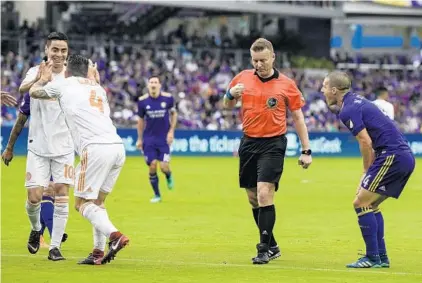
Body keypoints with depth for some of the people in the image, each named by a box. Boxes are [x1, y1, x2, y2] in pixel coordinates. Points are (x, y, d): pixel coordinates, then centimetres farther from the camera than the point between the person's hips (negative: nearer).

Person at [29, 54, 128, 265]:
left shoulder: (64, 84, 11)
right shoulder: (97, 88, 27)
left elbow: (34, 92, 27)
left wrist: (44, 78, 45)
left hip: (96, 149, -6)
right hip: (118, 147, 6)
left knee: (82, 203, -1)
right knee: (97, 201, 18)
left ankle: (115, 236, -23)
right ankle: (99, 251, 9)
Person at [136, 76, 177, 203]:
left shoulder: (168, 98, -7)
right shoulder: (142, 101, -5)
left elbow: (174, 113, 8)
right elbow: (141, 120, 8)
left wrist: (171, 131, -2)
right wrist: (139, 139, 9)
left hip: (164, 138, -1)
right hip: (149, 139, 1)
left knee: (164, 167, -11)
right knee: (152, 166, -5)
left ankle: (169, 176, 28)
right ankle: (157, 195, 12)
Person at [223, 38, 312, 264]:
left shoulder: (286, 85, -4)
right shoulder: (243, 78, 3)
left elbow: (298, 117, 2)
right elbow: (227, 106, 16)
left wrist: (306, 150, -1)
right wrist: (231, 94, -8)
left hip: (273, 144, -4)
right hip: (249, 142, 4)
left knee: (264, 195, -18)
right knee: (253, 198, 9)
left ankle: (264, 249, -12)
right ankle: (272, 246, 23)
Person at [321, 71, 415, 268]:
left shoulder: (347, 111, -11)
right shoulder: (357, 102, 20)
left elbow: (366, 143, -15)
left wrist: (367, 172, -2)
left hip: (391, 156, -10)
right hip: (405, 157, 10)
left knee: (361, 203, -4)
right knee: (370, 205, 17)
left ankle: (373, 257, -4)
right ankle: (381, 257, 17)